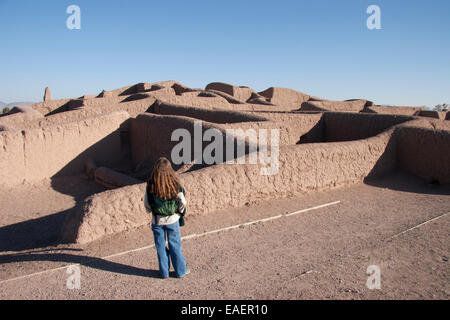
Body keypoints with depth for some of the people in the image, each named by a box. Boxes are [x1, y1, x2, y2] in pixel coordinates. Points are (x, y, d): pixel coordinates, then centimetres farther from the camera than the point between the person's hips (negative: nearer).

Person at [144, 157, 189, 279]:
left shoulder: (150, 186, -15)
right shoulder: (175, 185, -17)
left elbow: (146, 204, -5)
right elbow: (183, 202, -8)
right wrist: (179, 211, 12)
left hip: (157, 221, 1)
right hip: (172, 219, 0)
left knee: (160, 246, 15)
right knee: (175, 245, 14)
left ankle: (164, 272, 26)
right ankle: (180, 271, 25)